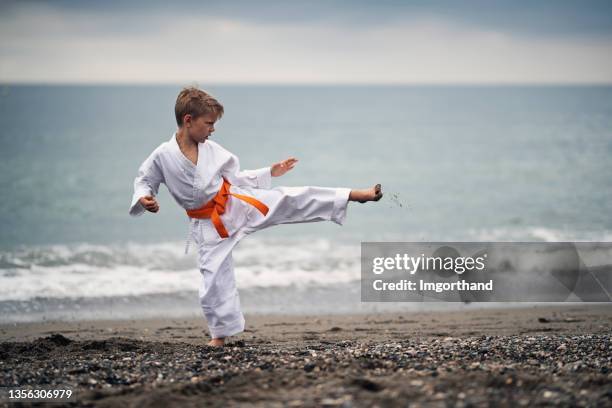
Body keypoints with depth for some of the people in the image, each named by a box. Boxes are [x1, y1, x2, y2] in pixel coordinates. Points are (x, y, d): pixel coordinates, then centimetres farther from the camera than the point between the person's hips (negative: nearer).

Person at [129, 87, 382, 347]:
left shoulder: (212, 150, -2)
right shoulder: (163, 156, -12)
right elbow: (144, 181, 2)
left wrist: (270, 173, 7)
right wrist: (143, 199, -20)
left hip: (237, 205, 2)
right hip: (210, 225, -2)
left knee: (291, 200, -10)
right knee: (214, 278, -2)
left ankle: (355, 195, -13)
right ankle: (221, 335, 15)